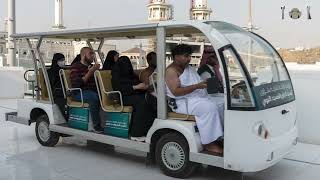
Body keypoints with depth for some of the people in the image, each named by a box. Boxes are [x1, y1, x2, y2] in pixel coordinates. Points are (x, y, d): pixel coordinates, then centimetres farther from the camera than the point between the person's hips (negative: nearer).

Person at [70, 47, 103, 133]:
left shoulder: (92, 66, 21)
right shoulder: (75, 66, -1)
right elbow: (76, 84, -16)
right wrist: (90, 72, -18)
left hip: (94, 91, 7)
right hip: (80, 93, -6)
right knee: (94, 97, -37)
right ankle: (96, 126, -33)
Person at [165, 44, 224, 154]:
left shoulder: (189, 68, 20)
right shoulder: (171, 71, -9)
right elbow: (176, 91, -20)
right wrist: (197, 86, -26)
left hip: (199, 98, 9)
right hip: (183, 103, -9)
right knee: (209, 108, -29)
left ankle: (218, 138, -11)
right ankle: (208, 143, -23)